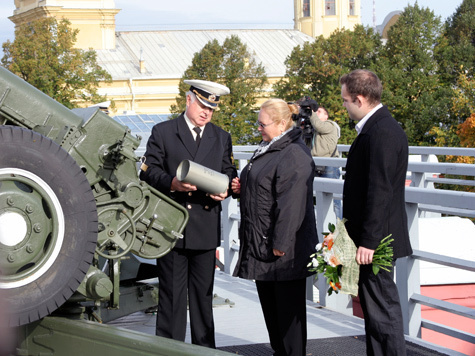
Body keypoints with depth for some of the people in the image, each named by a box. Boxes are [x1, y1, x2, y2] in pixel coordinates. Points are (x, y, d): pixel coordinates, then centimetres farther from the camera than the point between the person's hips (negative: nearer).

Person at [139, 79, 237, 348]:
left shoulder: (222, 138, 16)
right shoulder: (162, 132, 4)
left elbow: (229, 173, 16)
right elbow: (148, 172, -1)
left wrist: (225, 189, -7)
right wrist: (172, 183, -20)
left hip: (207, 229, 3)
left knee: (204, 294, 9)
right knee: (171, 295, 0)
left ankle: (205, 348, 17)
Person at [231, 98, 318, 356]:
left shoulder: (295, 155, -18)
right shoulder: (267, 150, 15)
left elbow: (291, 203, -23)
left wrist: (281, 243, -24)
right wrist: (242, 187, 7)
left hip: (285, 248, -10)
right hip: (261, 245, 10)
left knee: (288, 304, 0)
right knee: (268, 303, 16)